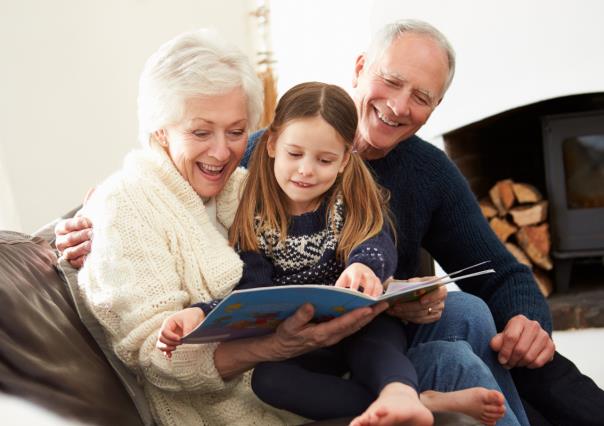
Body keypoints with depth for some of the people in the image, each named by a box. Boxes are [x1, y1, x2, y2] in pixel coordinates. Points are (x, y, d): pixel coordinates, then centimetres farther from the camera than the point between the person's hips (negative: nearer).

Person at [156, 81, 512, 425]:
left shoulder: (357, 200, 0)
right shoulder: (253, 218, 0)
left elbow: (379, 244, -20)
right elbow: (250, 296, -7)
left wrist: (365, 265, -45)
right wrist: (200, 313, -29)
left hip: (364, 333, 0)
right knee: (265, 377, -32)